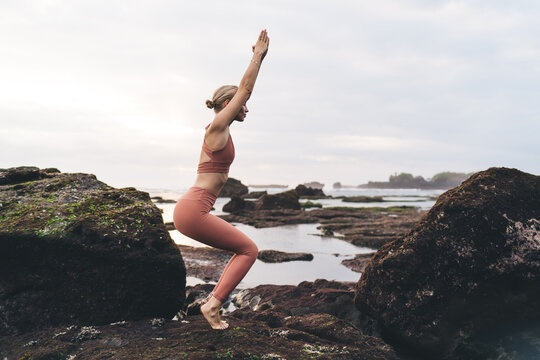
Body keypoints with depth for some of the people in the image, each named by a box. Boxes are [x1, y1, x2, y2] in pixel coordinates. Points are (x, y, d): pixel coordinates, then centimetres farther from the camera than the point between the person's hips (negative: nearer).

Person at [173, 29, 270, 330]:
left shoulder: (221, 130, 16)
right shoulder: (217, 127, -8)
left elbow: (244, 91, 23)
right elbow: (244, 89, -7)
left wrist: (259, 59, 25)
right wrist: (258, 55, 3)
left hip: (193, 209, 10)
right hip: (193, 211, -10)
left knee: (245, 249, 17)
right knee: (249, 250, -2)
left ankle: (214, 301, 17)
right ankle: (213, 304, -4)